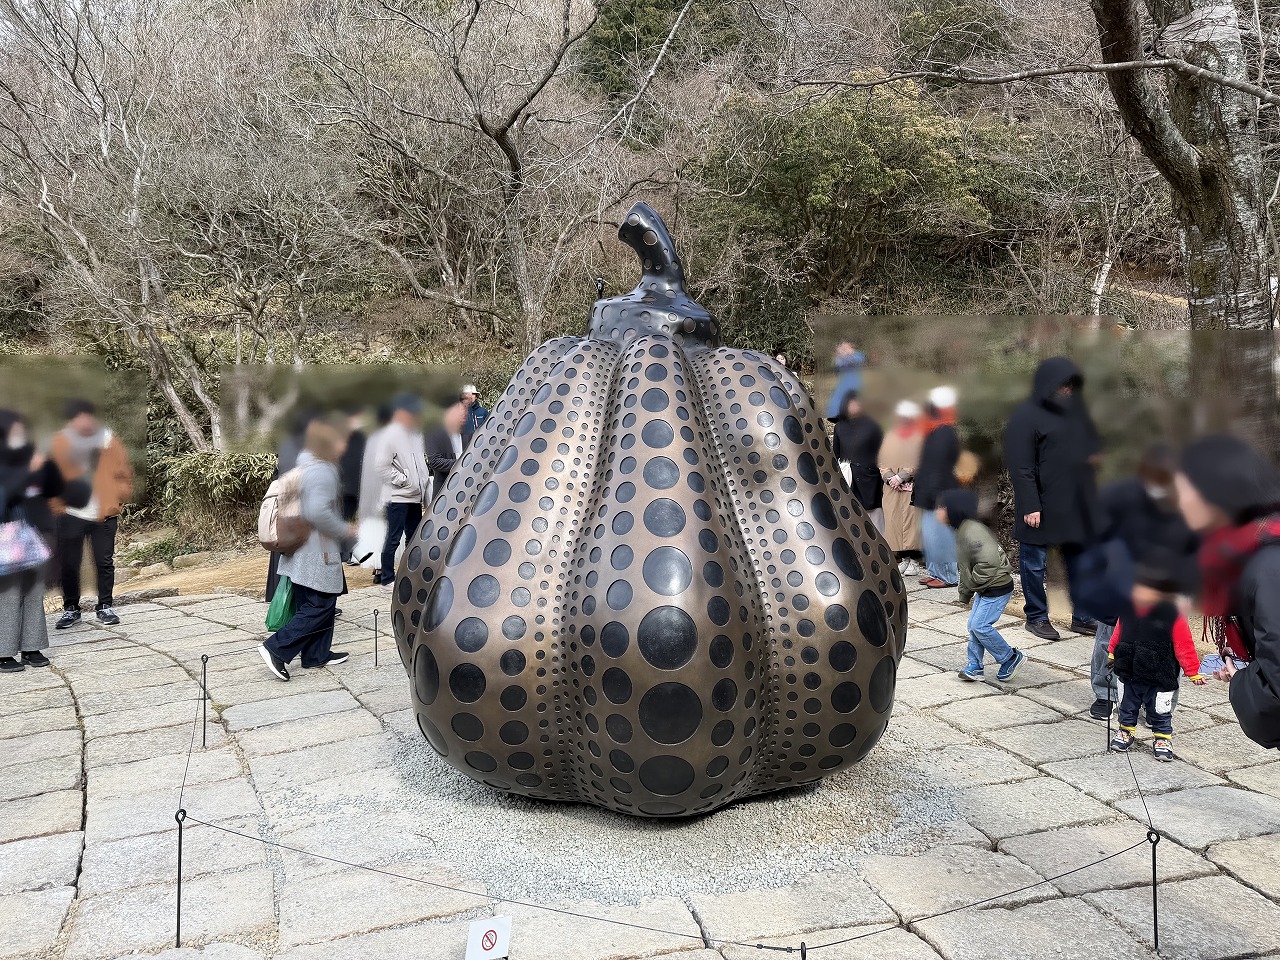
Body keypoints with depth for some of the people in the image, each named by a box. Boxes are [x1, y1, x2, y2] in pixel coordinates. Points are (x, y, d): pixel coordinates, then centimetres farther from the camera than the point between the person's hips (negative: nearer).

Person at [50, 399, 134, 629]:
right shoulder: (60, 443, -2)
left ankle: (105, 607, 18)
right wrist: (58, 504, -3)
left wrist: (118, 499, -5)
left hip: (104, 515, 0)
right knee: (69, 564, 5)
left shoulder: (109, 441, -2)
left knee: (105, 562, 5)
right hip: (71, 515, 0)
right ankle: (70, 609, 20)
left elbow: (124, 473, 5)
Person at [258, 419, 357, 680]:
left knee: (318, 604, 15)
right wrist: (345, 531, -15)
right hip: (318, 554, -10)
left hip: (304, 552, 10)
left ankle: (317, 654, 22)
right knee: (320, 606, -6)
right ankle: (276, 648, -8)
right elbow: (318, 512, -29)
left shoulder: (306, 466, 13)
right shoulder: (322, 472, -19)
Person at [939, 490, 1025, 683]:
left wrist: (973, 582, -19)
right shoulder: (961, 531, 10)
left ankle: (1011, 658, 7)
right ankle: (975, 667, 18)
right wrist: (965, 592, 17)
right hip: (984, 588, 10)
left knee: (980, 626, -10)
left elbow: (989, 561, -32)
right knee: (973, 626, 9)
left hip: (997, 588, -10)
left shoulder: (972, 531, -24)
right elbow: (965, 566, 19)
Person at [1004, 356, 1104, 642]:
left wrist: (1095, 451, 3)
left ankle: (1082, 617, 23)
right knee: (1034, 562, 4)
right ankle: (1036, 617, 17)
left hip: (1075, 501, 7)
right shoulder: (1025, 416, -12)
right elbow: (1021, 467, -15)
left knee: (1080, 557, 12)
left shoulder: (1074, 408, 10)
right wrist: (1030, 506, -20)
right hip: (1041, 505, -7)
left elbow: (1089, 436, 27)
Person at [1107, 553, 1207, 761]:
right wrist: (1112, 653, 19)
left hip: (1159, 679, -4)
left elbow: (1184, 647, -14)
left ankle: (1163, 738, 31)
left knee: (1160, 712, 11)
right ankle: (1125, 731, 39)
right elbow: (1118, 633, 9)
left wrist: (1193, 672, -8)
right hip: (1128, 674, 4)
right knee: (1127, 706, 20)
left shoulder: (1172, 616, -21)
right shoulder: (1128, 609, -8)